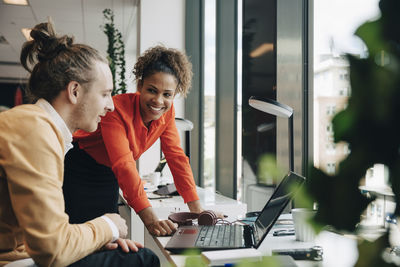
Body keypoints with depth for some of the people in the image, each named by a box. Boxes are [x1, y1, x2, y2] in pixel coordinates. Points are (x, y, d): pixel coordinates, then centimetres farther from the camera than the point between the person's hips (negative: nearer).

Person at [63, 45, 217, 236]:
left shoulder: (166, 113, -10)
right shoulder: (117, 110, -30)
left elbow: (176, 156, -7)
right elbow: (124, 166, -38)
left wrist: (196, 208, -13)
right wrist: (150, 219, -46)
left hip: (108, 178, 6)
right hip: (78, 175, -6)